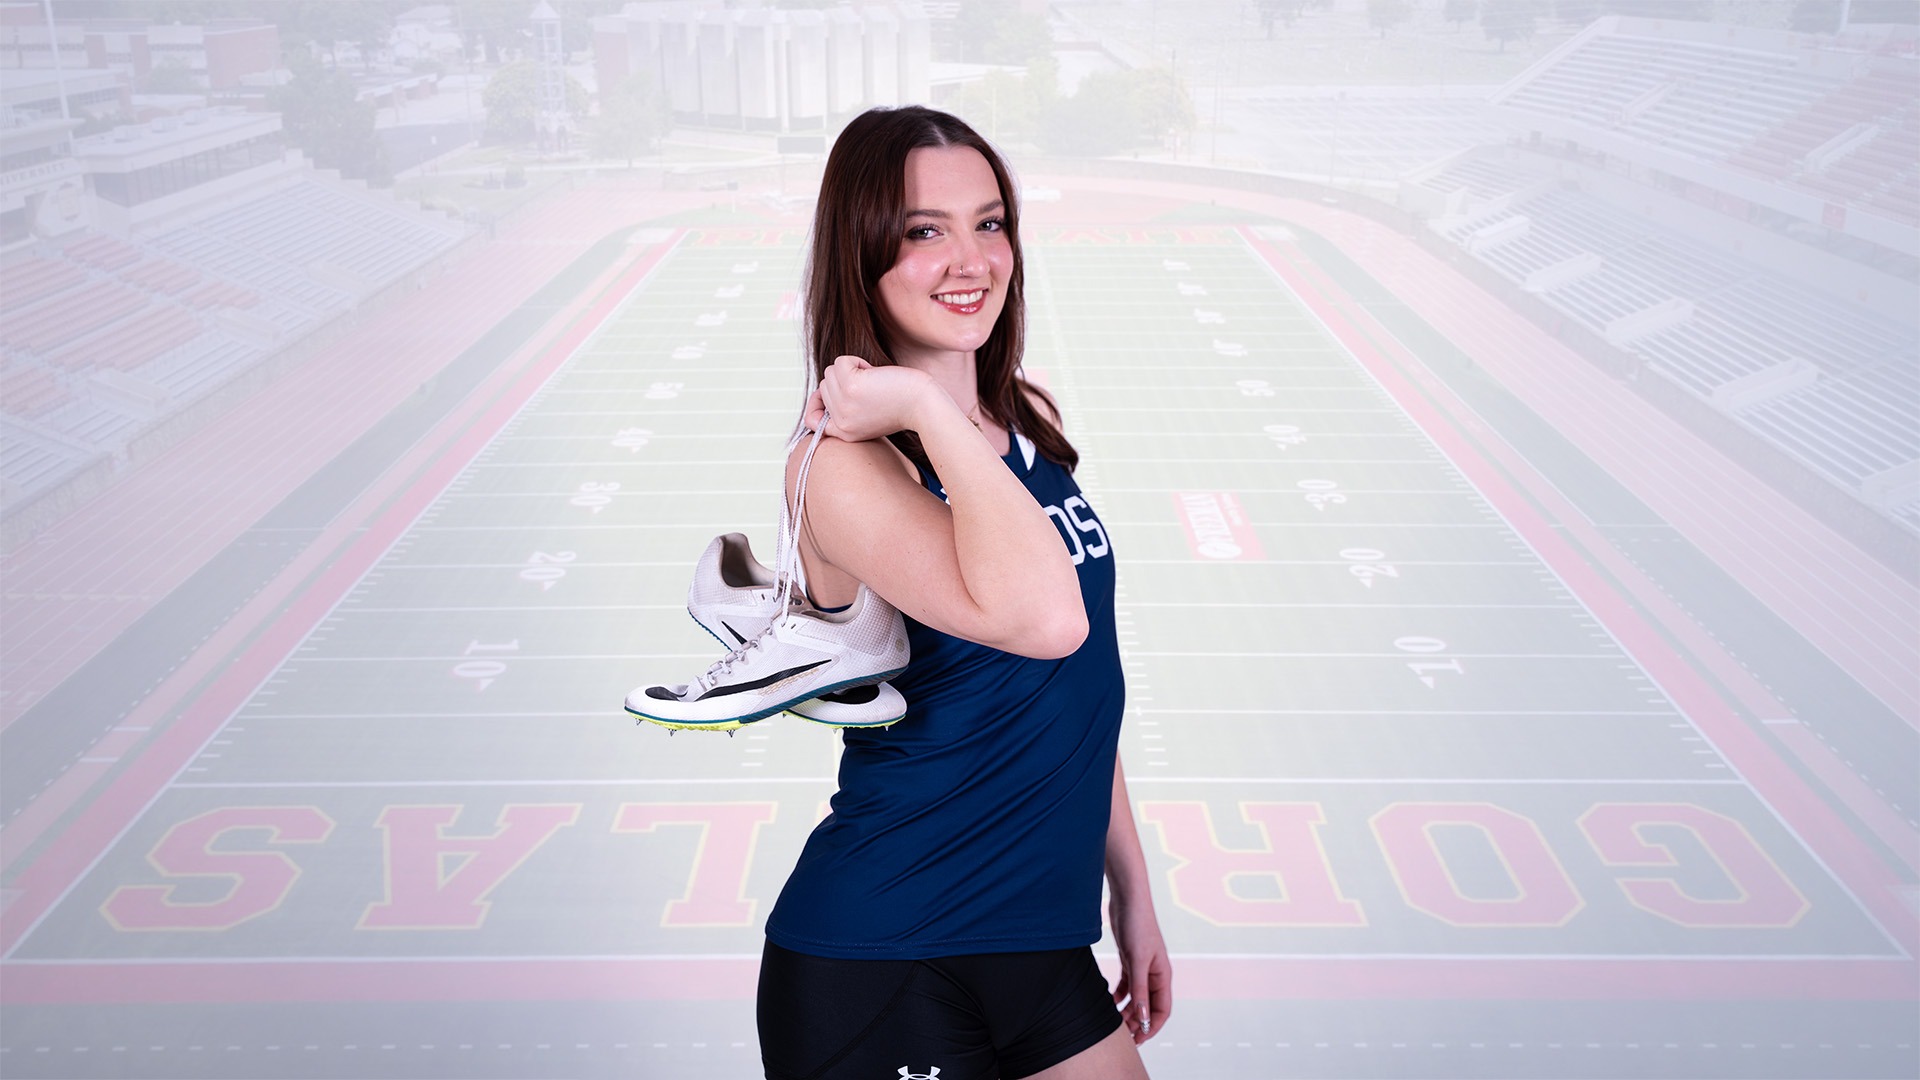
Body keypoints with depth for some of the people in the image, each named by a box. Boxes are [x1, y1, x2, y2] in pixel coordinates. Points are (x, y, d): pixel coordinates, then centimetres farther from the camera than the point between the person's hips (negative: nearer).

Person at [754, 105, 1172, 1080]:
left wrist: (1131, 889, 16)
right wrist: (926, 405, -27)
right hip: (878, 965, -7)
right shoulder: (843, 466, -19)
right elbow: (1043, 618, -37)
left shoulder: (1030, 420, 5)